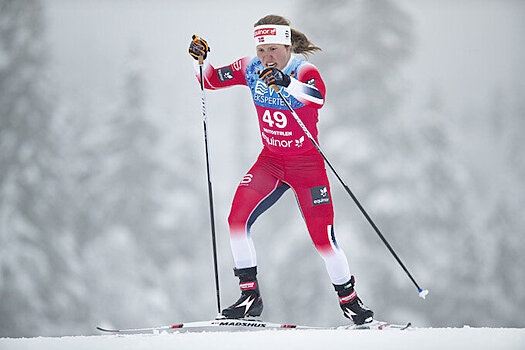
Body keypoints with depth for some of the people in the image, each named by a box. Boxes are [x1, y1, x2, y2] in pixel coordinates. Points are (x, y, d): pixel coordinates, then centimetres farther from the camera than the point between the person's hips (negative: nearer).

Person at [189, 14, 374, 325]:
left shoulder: (304, 71, -19)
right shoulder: (252, 69, -4)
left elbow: (318, 98, -41)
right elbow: (212, 80, 5)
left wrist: (286, 83, -58)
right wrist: (200, 58, -16)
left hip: (308, 164, -4)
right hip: (270, 160, 4)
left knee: (323, 239, -7)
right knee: (237, 219, -15)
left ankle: (350, 300, 16)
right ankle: (250, 297, -5)